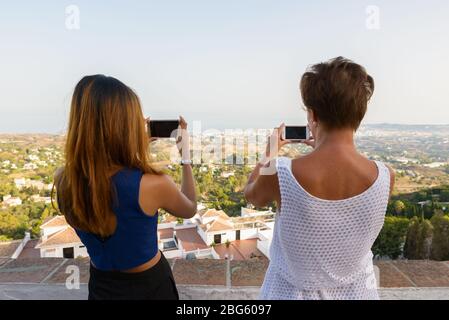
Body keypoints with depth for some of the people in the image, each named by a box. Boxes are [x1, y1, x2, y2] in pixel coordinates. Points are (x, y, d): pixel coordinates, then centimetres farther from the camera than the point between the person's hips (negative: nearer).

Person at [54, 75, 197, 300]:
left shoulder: (62, 180, -17)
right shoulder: (153, 184, -31)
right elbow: (190, 210, -8)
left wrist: (137, 143, 5)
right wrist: (186, 154, -1)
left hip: (100, 286, 4)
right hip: (149, 285, -3)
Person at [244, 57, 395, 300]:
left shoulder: (279, 174, -28)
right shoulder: (385, 177, -21)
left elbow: (252, 195, -4)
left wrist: (270, 153, 10)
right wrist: (326, 150, 13)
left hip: (292, 291, -2)